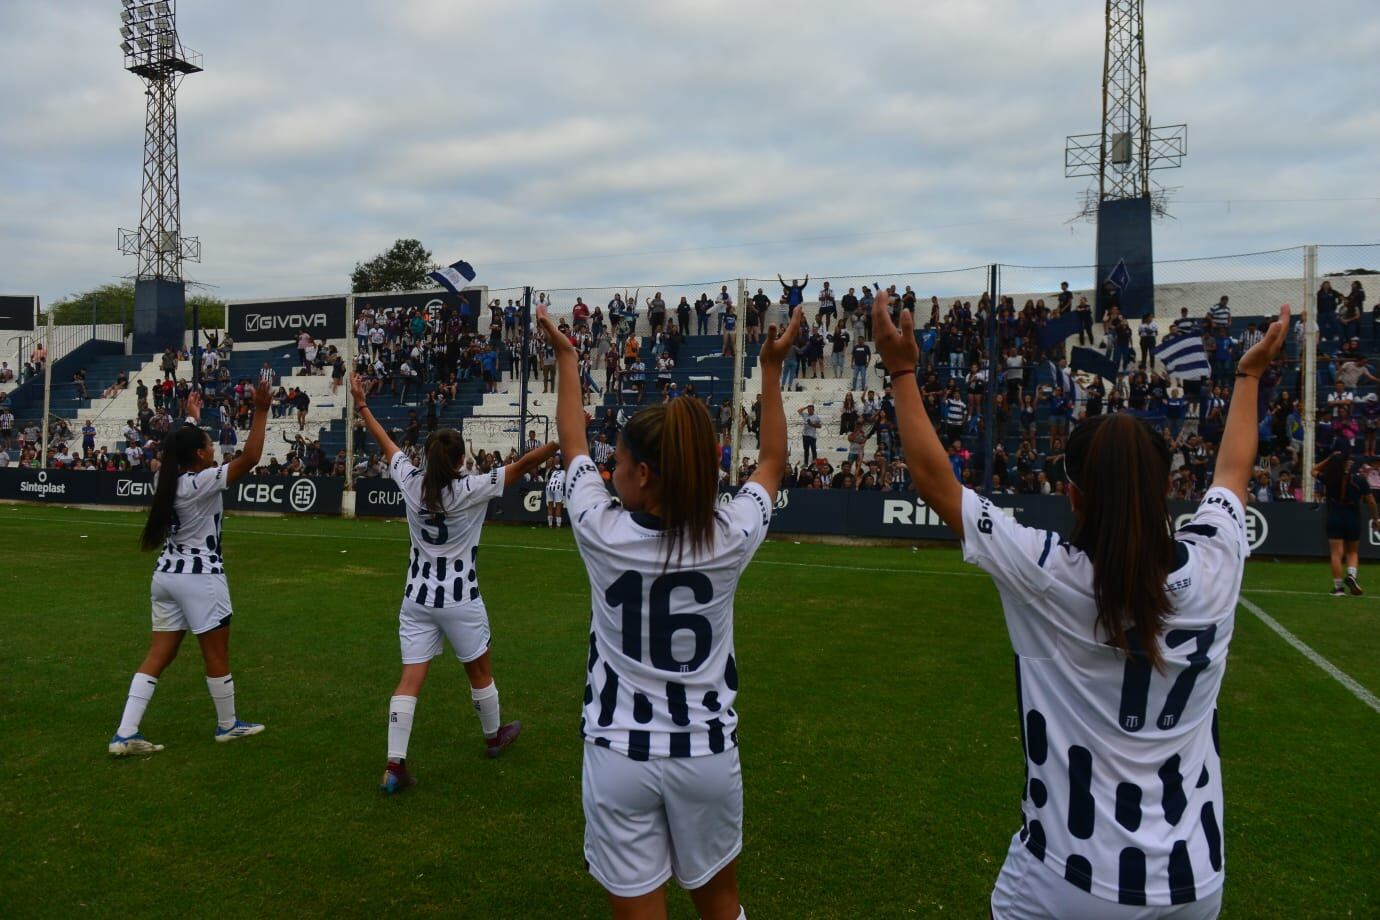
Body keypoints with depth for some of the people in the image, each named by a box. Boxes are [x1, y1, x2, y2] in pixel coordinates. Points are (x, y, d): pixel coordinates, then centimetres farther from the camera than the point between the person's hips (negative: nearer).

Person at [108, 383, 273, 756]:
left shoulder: (166, 479, 4)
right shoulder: (203, 482, -17)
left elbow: (179, 450, 26)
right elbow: (249, 458, -24)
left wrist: (192, 419, 37)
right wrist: (261, 412, -24)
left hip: (167, 575, 8)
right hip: (200, 578, -8)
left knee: (157, 656, 9)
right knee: (217, 657, 8)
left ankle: (125, 734, 6)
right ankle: (227, 724, 22)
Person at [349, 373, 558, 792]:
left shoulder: (411, 482, -4)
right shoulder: (471, 489, -17)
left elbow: (386, 444, 10)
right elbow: (522, 465, -21)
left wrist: (361, 404, 23)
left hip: (417, 599, 4)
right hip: (460, 600, -3)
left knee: (410, 679, 3)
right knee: (480, 672, 18)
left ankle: (394, 765, -3)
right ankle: (494, 736, 38)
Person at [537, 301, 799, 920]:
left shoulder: (602, 532, -14)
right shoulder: (731, 538, -13)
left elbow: (571, 445, 5)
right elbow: (773, 463, 8)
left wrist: (566, 357, 18)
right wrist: (772, 368, 15)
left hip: (619, 757, -1)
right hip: (707, 754, 1)